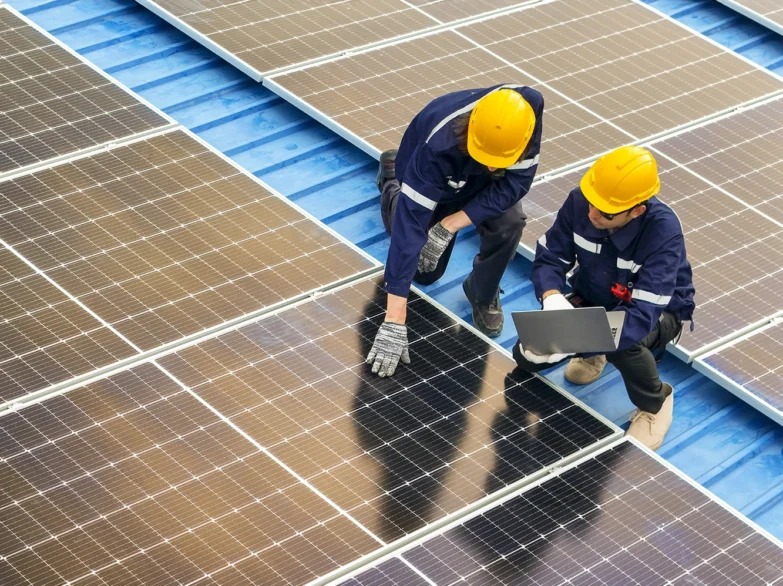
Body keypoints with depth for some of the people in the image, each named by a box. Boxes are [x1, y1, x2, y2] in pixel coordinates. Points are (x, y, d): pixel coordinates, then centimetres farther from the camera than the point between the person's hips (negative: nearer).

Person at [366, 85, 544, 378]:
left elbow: (516, 181, -28)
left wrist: (450, 225, -38)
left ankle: (483, 294, 3)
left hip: (484, 185, 2)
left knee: (508, 222, -29)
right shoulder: (437, 146, -46)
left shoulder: (529, 107, -38)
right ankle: (391, 180, 37)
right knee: (425, 273, 13)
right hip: (434, 186, -2)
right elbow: (410, 225, -47)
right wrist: (394, 324, -50)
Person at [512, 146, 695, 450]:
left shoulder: (663, 231, -37)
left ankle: (655, 404, -3)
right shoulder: (579, 201, -25)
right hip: (593, 300, 5)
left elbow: (642, 315, -42)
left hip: (658, 309, -4)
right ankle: (593, 354, 21)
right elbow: (549, 258, -12)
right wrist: (552, 298, -35)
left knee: (621, 344, -38)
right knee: (527, 355, -14)